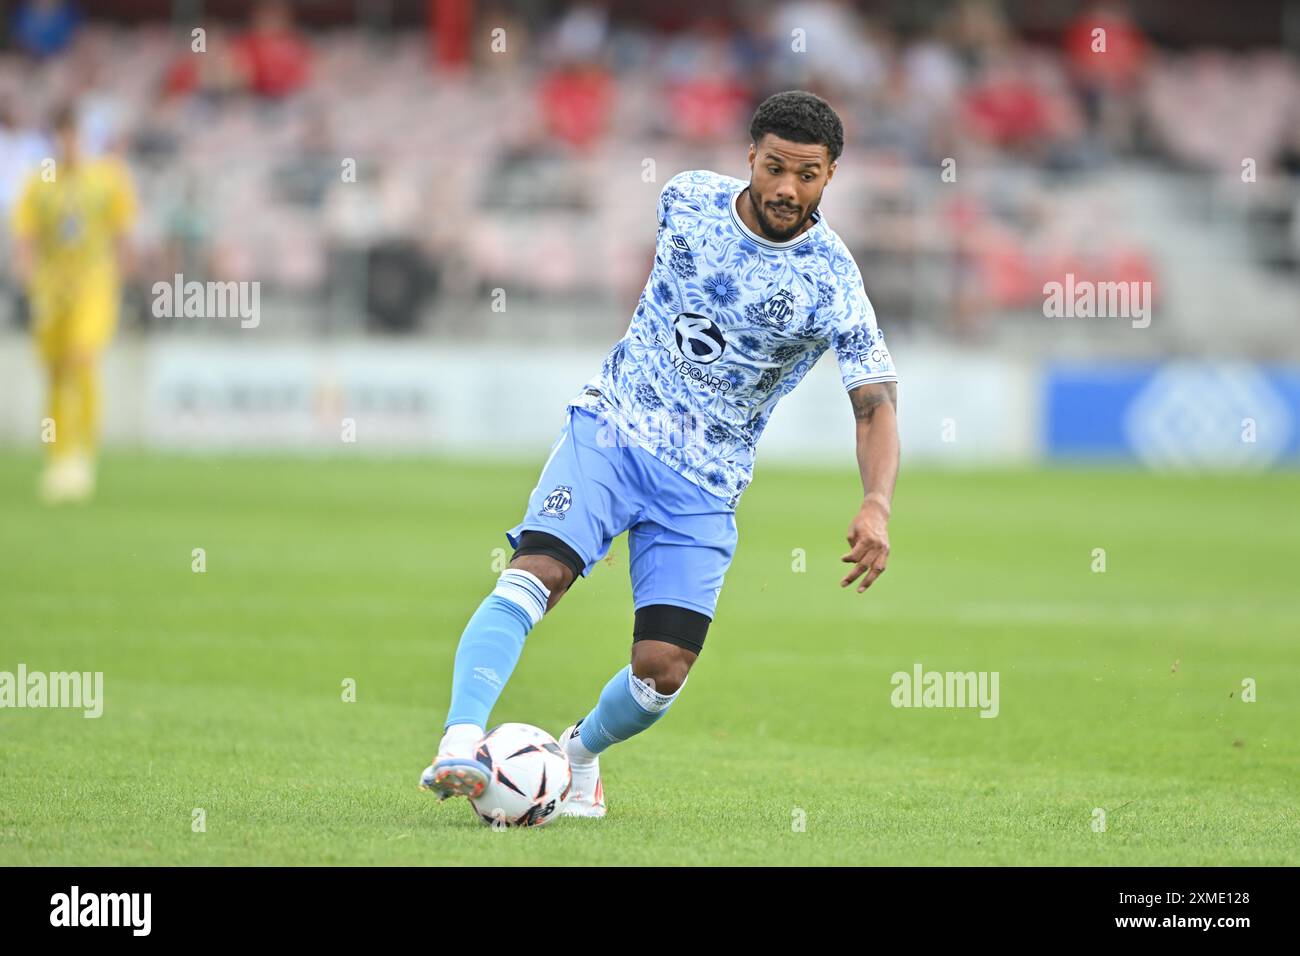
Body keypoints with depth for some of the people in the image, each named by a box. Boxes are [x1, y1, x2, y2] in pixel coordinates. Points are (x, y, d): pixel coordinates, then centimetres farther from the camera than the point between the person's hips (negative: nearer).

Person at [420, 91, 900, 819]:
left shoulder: (831, 283, -13)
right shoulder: (688, 198, -3)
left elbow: (877, 407, -18)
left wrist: (877, 506, -36)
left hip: (704, 484, -1)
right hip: (611, 429, 1)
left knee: (663, 670, -7)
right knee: (535, 574, -25)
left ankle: (582, 753, 24)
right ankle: (460, 746, -36)